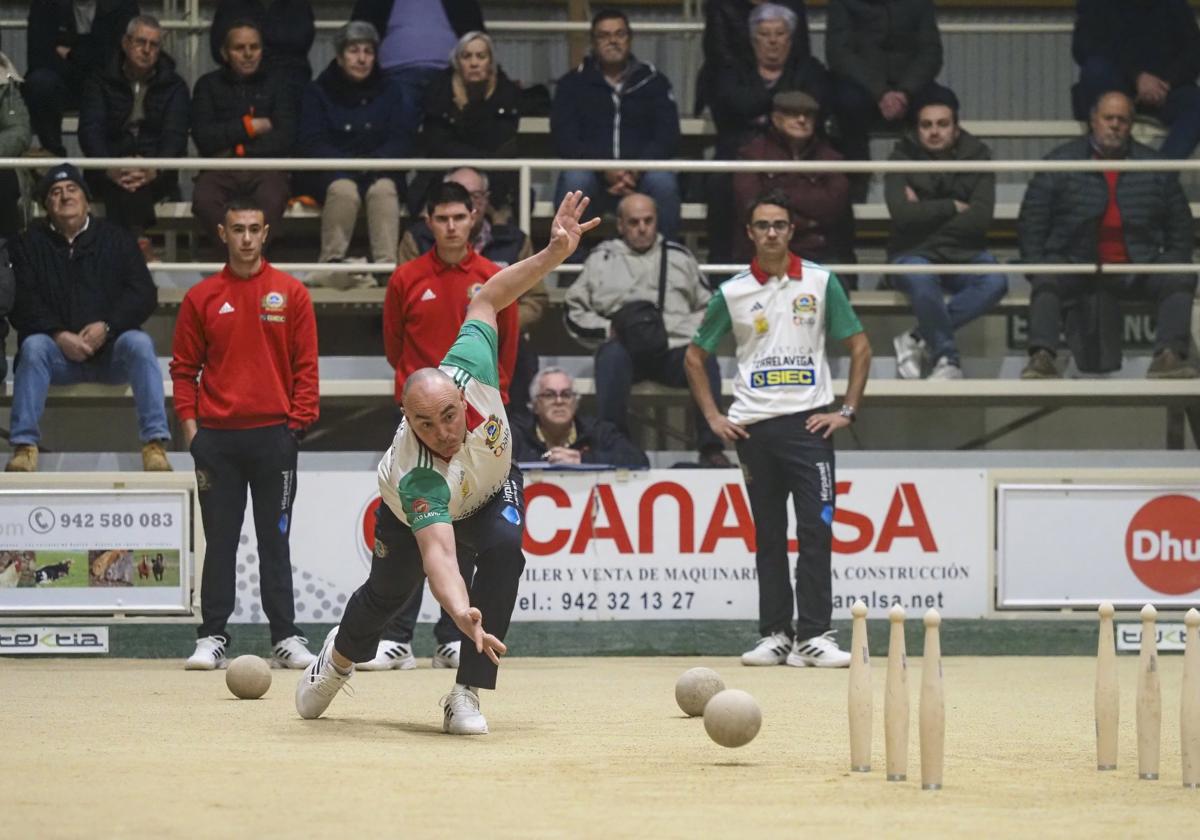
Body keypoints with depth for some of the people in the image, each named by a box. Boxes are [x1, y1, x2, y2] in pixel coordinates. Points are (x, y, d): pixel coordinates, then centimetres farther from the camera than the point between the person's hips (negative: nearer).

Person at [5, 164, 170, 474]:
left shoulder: (117, 239, 12)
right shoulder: (31, 244, 11)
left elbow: (144, 295, 2)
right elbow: (21, 303, -1)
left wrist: (106, 327, -16)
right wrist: (59, 336, -18)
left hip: (110, 349, 0)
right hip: (58, 353, 0)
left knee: (139, 343, -30)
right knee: (33, 346, -31)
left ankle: (155, 443, -36)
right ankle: (24, 446, -36)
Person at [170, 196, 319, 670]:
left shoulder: (291, 294, 4)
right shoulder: (201, 298, 7)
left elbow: (305, 365, 3)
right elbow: (184, 367, 9)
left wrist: (299, 419, -5)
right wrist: (189, 423, -1)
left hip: (274, 435, -1)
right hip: (217, 436, 1)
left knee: (275, 539, 3)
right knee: (219, 540, 3)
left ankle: (285, 638, 4)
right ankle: (212, 637, 5)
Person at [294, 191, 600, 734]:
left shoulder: (467, 371, -40)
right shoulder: (415, 476, -48)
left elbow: (488, 298, -22)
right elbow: (438, 554, -61)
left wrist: (554, 254, -30)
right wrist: (462, 614, -79)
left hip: (493, 489, 2)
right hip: (411, 510, -2)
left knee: (504, 547, -27)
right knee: (389, 592, 16)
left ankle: (467, 694, -19)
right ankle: (340, 656, 55)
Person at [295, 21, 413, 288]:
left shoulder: (388, 92, 15)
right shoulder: (318, 92, 10)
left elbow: (401, 141, 3)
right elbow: (310, 143, -2)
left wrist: (374, 160, -18)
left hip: (379, 171, 1)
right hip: (329, 172, -1)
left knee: (384, 188, -35)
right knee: (344, 189, -37)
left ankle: (386, 263, -43)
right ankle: (332, 262, -33)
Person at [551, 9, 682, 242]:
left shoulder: (653, 81, 11)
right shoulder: (574, 83, 9)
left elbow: (668, 138, 1)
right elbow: (564, 140, -3)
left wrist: (636, 172, -18)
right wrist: (605, 170, -19)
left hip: (641, 176, 0)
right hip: (592, 174, 0)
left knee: (663, 181, -32)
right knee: (574, 180, -33)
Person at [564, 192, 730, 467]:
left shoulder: (679, 257, 24)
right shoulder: (602, 259, 20)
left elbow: (709, 308, 21)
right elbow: (575, 313, 15)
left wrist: (687, 330, 0)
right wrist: (608, 329, -3)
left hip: (673, 349, 1)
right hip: (624, 347, -1)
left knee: (704, 359, -32)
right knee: (612, 356, -37)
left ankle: (710, 449, -31)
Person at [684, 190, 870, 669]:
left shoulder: (820, 282, 3)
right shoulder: (732, 293, 6)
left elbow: (859, 347, 7)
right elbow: (695, 356, 15)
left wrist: (848, 410, 0)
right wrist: (713, 417, 7)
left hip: (808, 422, -2)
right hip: (753, 426, 2)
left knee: (816, 530, -10)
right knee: (768, 536, 6)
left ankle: (813, 637, -9)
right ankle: (774, 636, 11)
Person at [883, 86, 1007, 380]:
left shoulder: (976, 156, 3)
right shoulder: (902, 158, 0)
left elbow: (981, 217, -10)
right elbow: (902, 213, -17)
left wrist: (926, 213, -10)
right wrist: (952, 207, -9)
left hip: (964, 256, 2)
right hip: (915, 254, -2)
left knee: (995, 281, -31)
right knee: (920, 278, -39)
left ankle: (918, 340, -22)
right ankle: (946, 356, -21)